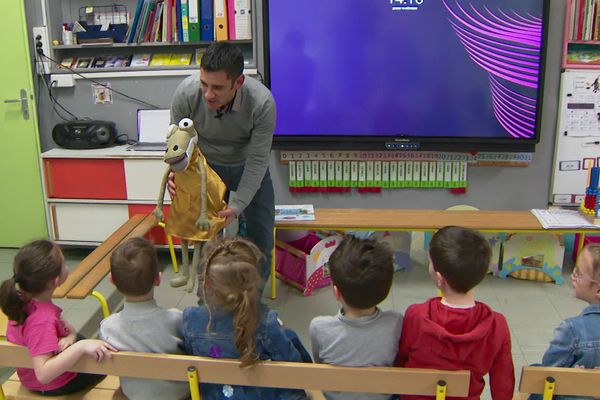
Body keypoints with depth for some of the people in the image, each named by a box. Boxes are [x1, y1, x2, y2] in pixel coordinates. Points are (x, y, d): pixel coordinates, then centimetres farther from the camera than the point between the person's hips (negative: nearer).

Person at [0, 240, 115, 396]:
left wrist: (71, 335, -24)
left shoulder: (25, 299, -15)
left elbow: (63, 324, -3)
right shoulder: (43, 321, -40)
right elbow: (43, 374, -47)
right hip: (53, 385, -7)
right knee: (110, 358, 17)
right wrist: (81, 346, -50)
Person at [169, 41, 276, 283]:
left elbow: (257, 161, -24)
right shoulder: (186, 93, -29)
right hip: (205, 166, 1)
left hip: (247, 167, 0)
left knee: (261, 239, 2)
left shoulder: (262, 103, -34)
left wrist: (237, 206, -31)